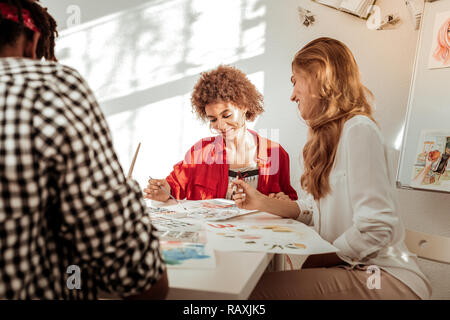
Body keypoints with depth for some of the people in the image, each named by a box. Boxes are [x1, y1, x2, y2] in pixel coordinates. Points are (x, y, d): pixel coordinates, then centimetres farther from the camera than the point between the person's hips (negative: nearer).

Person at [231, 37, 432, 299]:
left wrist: (310, 263, -14)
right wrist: (262, 202, 6)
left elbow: (375, 230, -22)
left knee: (262, 288, -24)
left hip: (386, 278, -7)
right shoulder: (328, 136, 12)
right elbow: (314, 211, 11)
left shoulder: (359, 130, -16)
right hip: (351, 268, 8)